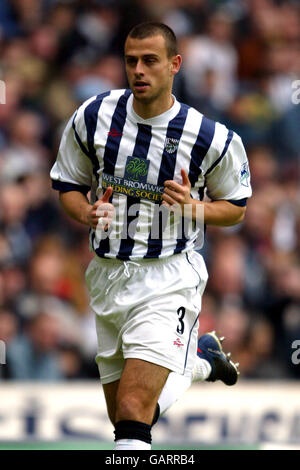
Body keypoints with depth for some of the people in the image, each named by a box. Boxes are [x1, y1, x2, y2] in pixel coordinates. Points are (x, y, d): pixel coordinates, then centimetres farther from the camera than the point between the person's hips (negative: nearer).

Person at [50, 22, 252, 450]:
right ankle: (201, 359, 43)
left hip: (168, 278, -5)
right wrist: (87, 213, -12)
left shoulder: (214, 139, -10)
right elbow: (68, 184, 10)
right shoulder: (94, 117, -3)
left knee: (132, 412, -21)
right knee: (120, 412, 17)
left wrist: (192, 208, -17)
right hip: (107, 273, 5)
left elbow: (236, 207, 4)